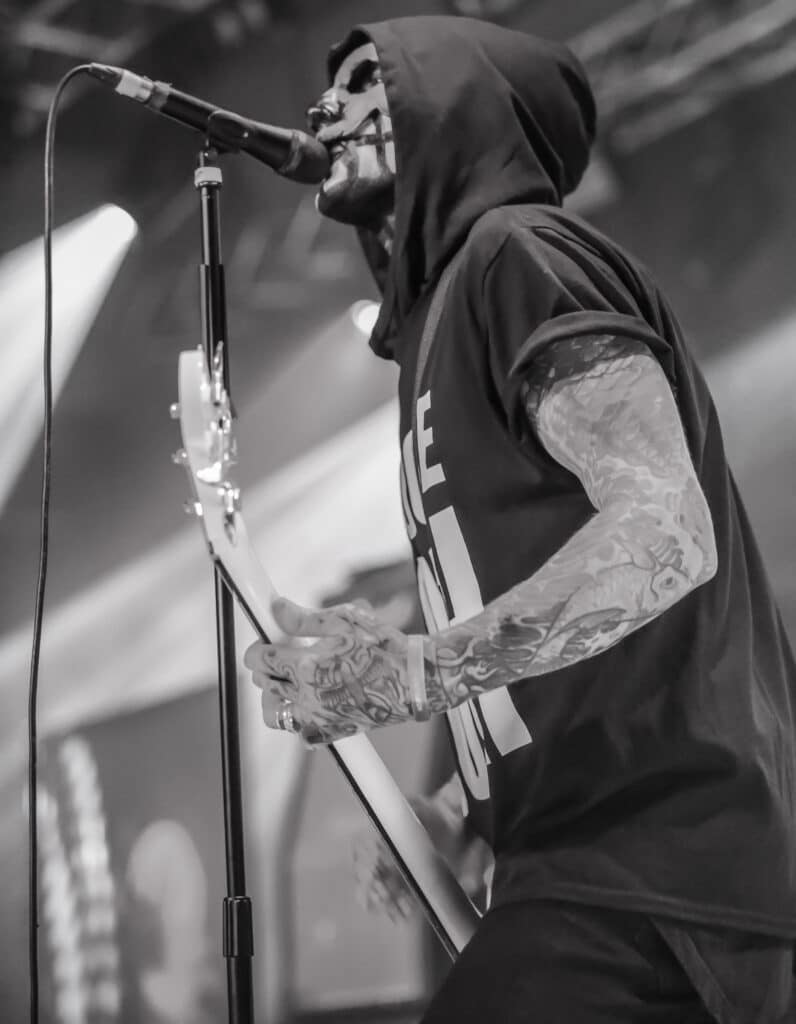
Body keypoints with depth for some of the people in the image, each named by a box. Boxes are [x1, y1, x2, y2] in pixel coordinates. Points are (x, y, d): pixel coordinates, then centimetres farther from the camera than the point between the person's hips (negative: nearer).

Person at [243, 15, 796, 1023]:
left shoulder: (518, 251, -6)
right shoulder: (447, 307, 24)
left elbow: (665, 534, -21)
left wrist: (417, 672, -25)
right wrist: (458, 814, 21)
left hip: (639, 876, -10)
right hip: (601, 867, 10)